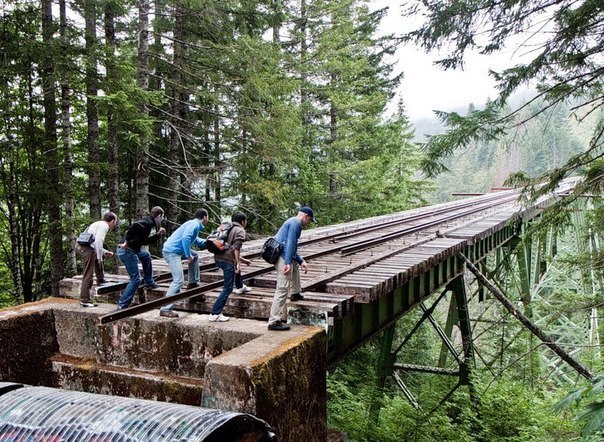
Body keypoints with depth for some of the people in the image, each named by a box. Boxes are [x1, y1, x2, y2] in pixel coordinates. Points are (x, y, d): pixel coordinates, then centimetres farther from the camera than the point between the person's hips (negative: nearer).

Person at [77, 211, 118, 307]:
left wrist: (105, 253, 33)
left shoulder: (98, 224, 25)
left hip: (81, 247, 10)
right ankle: (84, 300, -7)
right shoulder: (104, 225, -4)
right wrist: (99, 257, -12)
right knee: (88, 275, -8)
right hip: (87, 249, -10)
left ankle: (100, 280, 37)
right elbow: (98, 241, -17)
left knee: (99, 257, 34)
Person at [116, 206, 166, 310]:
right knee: (135, 280, -4)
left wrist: (158, 234, 25)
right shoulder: (148, 222, -12)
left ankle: (149, 282, 40)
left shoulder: (148, 222, 18)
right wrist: (127, 242, -24)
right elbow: (134, 226, -32)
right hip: (127, 251, -10)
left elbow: (145, 241, 26)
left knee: (146, 255, 33)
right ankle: (122, 306, -2)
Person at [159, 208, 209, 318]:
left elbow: (195, 240, 36)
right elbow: (185, 238, -25)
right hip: (172, 251, -10)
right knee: (178, 280, -14)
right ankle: (165, 309, -15)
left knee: (195, 255, 27)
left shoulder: (195, 225, 20)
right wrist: (188, 256, -21)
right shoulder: (195, 224, -10)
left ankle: (193, 282, 30)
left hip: (175, 250, 10)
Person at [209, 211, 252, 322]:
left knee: (236, 266, 39)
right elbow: (236, 248, -15)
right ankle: (215, 314, -9)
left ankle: (240, 287, 55)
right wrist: (238, 264, -14)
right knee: (227, 289, -4)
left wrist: (242, 260, 35)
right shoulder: (240, 230, -1)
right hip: (227, 260, -9)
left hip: (218, 258, 9)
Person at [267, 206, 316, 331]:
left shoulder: (292, 222, 23)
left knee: (296, 266, 38)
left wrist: (301, 261, 23)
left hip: (278, 254, 11)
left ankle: (295, 293, 46)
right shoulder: (296, 223, -8)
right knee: (283, 288, -11)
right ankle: (274, 322, -13)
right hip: (283, 257, -11)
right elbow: (290, 244, -20)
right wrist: (288, 263, -25)